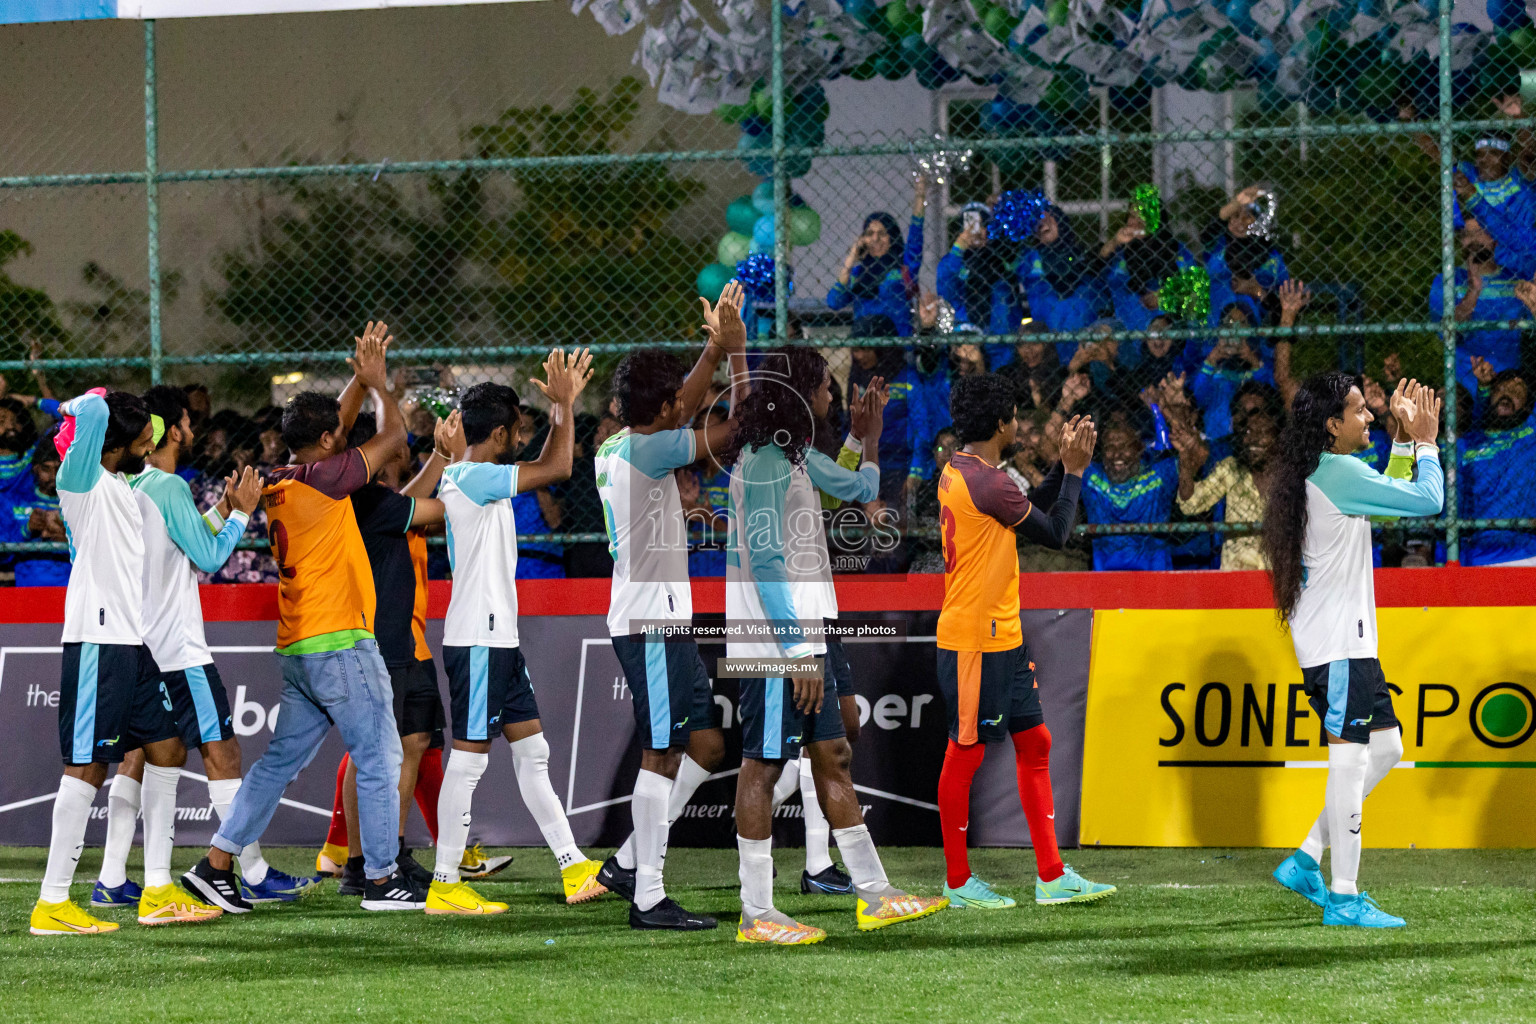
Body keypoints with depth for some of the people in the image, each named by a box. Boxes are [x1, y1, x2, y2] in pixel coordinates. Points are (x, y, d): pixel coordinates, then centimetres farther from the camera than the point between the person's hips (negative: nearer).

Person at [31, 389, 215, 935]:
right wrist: (83, 406, -6)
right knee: (87, 766, -9)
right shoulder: (82, 480, -10)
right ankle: (52, 903, -6)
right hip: (97, 641, -10)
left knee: (167, 752, 11)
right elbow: (94, 410, -28)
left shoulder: (122, 488, 18)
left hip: (134, 643, 10)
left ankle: (157, 891, 17)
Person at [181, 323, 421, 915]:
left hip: (297, 653, 8)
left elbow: (334, 427, 29)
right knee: (379, 760, 0)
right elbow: (394, 436, -3)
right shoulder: (322, 479, -12)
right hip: (339, 643, -8)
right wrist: (378, 383, 12)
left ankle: (216, 864, 8)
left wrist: (361, 379, 25)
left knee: (280, 761, 12)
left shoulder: (279, 483, 11)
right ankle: (382, 878, 2)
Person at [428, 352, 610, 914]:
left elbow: (544, 468, 30)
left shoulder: (475, 477, 14)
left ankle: (574, 867, 12)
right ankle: (445, 883, -2)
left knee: (532, 750, 10)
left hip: (499, 637, 10)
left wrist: (563, 406, 22)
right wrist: (563, 403, -6)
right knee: (469, 757, -6)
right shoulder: (472, 478, -16)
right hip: (477, 639, -10)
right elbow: (557, 469, -19)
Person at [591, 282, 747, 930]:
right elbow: (739, 427, -15)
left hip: (661, 619, 10)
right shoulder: (645, 452, -15)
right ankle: (647, 896, -8)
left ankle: (629, 862, 14)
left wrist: (715, 347, 26)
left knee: (707, 742, 13)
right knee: (662, 755, -8)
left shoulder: (618, 448, 13)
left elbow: (682, 413, 30)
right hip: (650, 624, -10)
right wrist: (735, 349, -6)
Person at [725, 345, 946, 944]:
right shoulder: (764, 461, -16)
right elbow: (765, 562, -21)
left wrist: (867, 436, 21)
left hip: (798, 637, 10)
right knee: (763, 764, -6)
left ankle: (873, 894, 15)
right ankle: (756, 915, -2)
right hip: (772, 642, -10)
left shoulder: (794, 455, 15)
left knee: (831, 755, 11)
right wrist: (797, 651, -23)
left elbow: (859, 489, 34)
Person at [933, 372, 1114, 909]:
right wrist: (1074, 470, -1)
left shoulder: (960, 472, 11)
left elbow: (1031, 516, 21)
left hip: (1003, 639, 10)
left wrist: (1063, 466, 14)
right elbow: (1055, 533, -10)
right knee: (966, 752, -1)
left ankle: (1051, 876, 13)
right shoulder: (985, 481, -19)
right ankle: (958, 882, 8)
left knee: (1034, 744, 11)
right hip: (975, 641, -10)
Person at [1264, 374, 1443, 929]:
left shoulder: (1314, 474, 14)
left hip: (1349, 639, 10)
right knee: (1349, 758, -8)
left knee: (1385, 747, 14)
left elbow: (1391, 495, 29)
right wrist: (1425, 441, 0)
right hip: (1337, 640, -10)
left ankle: (1305, 861, 16)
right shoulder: (1339, 472, -16)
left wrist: (1404, 437, 22)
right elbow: (1428, 500, -15)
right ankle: (1343, 898, -7)